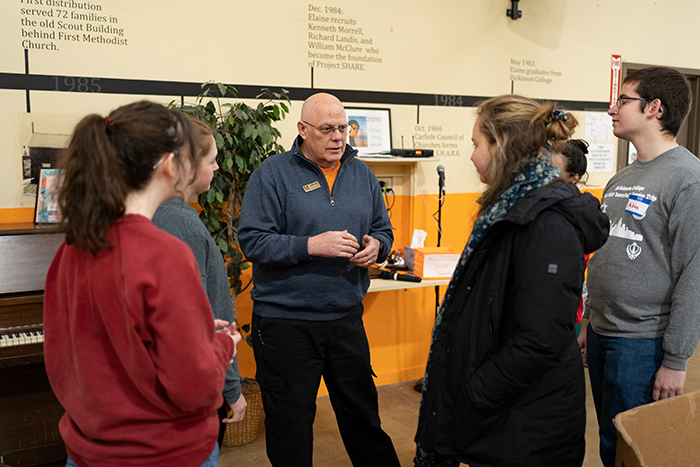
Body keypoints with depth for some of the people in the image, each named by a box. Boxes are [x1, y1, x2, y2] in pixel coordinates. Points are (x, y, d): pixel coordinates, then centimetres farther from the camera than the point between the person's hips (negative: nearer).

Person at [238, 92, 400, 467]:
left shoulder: (361, 174, 8)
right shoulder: (272, 174, -8)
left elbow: (383, 229, 15)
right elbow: (252, 241, -14)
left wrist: (376, 246, -8)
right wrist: (311, 245, -24)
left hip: (347, 317, 4)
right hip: (285, 320, -4)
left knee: (363, 414, 18)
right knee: (290, 424, 11)